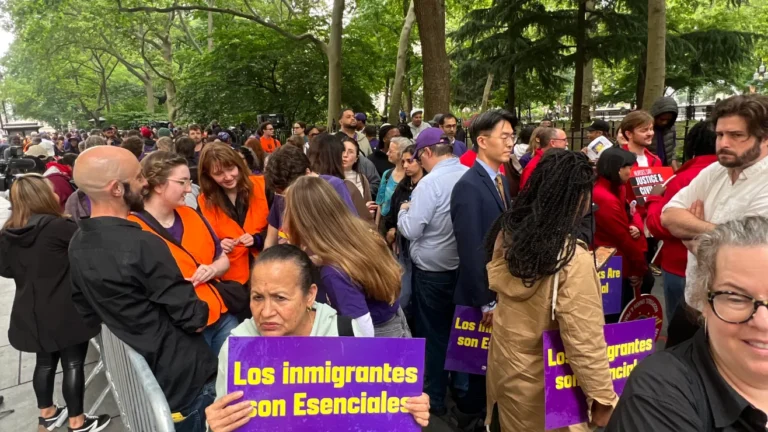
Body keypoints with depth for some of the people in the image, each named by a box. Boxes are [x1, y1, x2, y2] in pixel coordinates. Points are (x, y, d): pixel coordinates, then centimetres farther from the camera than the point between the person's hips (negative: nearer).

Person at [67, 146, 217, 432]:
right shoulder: (143, 245, -29)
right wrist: (199, 311, -2)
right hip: (183, 376, -7)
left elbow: (88, 314, 9)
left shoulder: (77, 245, -2)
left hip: (135, 373, 7)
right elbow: (193, 319, -23)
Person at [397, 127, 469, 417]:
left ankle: (434, 397, 23)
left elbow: (411, 230, -20)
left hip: (433, 270, -6)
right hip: (465, 266, 6)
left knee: (433, 334, 10)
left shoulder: (430, 183, -20)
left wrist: (403, 211, 1)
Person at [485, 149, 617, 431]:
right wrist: (603, 398, -11)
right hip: (541, 385, -6)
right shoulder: (573, 259, -29)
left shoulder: (507, 233, -8)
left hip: (503, 366, 6)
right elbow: (584, 342, -25)